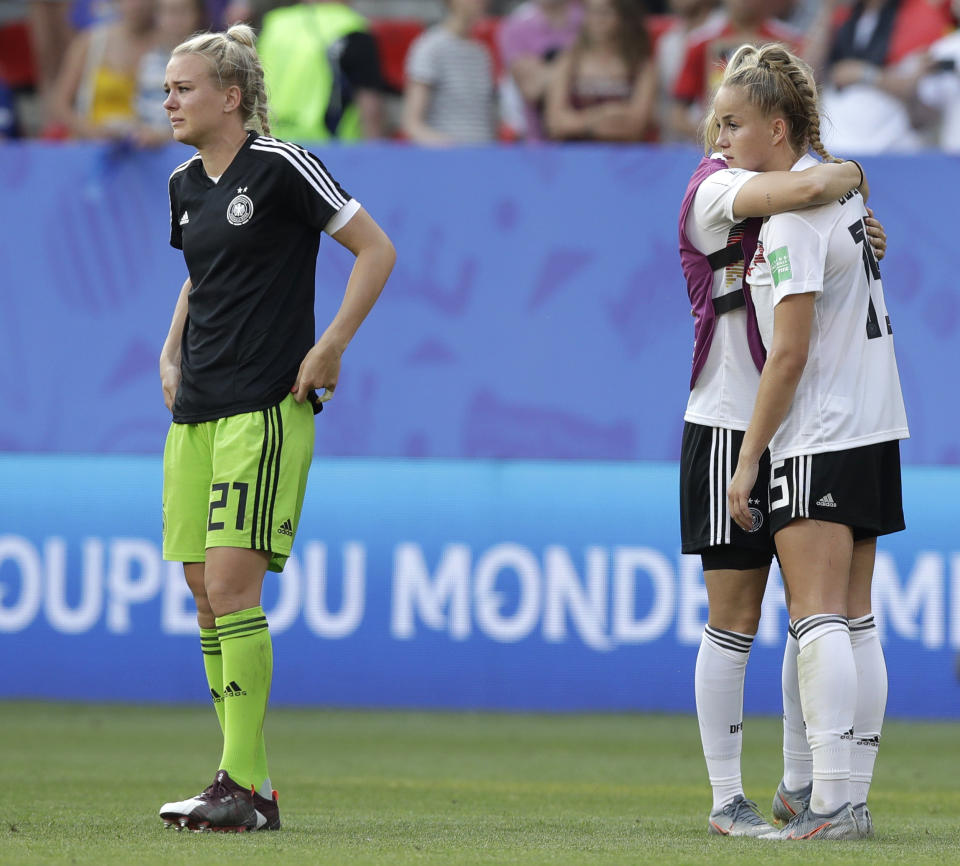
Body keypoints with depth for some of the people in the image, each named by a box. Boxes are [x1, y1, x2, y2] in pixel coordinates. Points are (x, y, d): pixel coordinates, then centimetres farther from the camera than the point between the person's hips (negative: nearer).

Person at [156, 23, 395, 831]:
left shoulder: (281, 166, -9)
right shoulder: (184, 184, 13)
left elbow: (377, 250, -6)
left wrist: (329, 349, -11)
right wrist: (172, 350, 15)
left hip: (266, 407, -8)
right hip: (195, 413, 8)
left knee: (232, 586, -14)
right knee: (205, 591, 5)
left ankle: (245, 787, -11)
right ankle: (248, 782, 9)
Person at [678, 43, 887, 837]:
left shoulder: (775, 196, 15)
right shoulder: (718, 189, -12)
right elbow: (811, 187, -31)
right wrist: (848, 172, -10)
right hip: (730, 428, -8)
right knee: (734, 622, -3)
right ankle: (727, 799, 2)